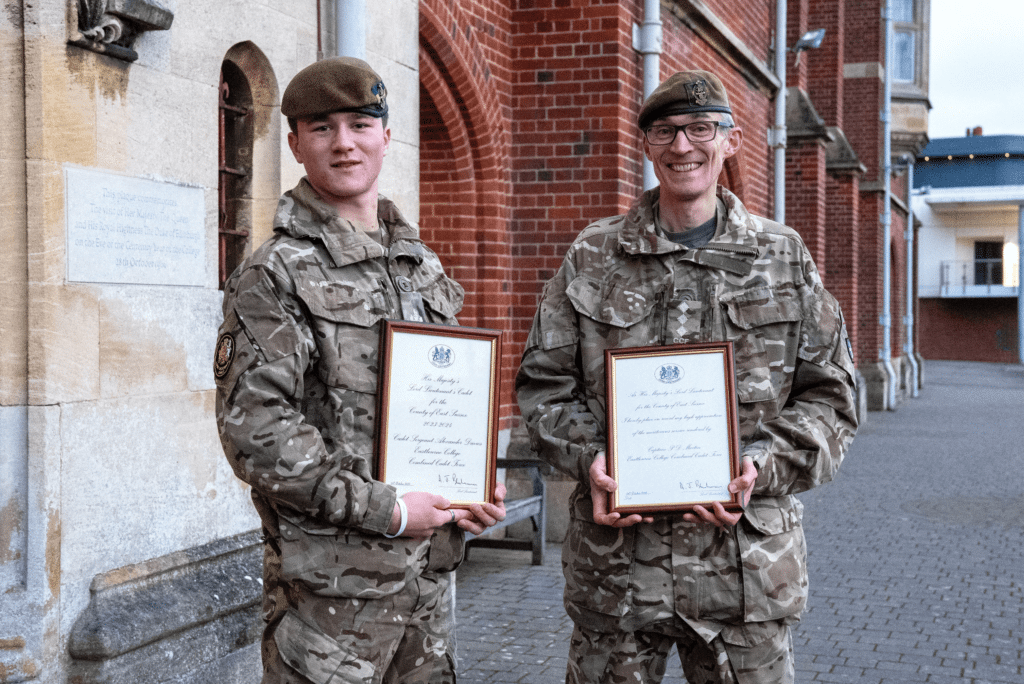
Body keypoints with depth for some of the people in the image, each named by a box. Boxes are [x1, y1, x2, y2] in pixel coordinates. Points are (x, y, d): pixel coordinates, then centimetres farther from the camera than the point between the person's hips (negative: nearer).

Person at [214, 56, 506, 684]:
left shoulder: (422, 264, 13)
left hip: (431, 564, 7)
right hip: (331, 577, -6)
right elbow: (253, 428, -16)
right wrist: (384, 509, -17)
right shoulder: (276, 273, -9)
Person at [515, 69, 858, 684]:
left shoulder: (784, 258, 7)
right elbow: (544, 383, 9)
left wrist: (760, 467, -10)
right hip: (615, 560, 0)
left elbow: (829, 396, 7)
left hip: (746, 558, 0)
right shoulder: (591, 258, 7)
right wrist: (589, 458, -10)